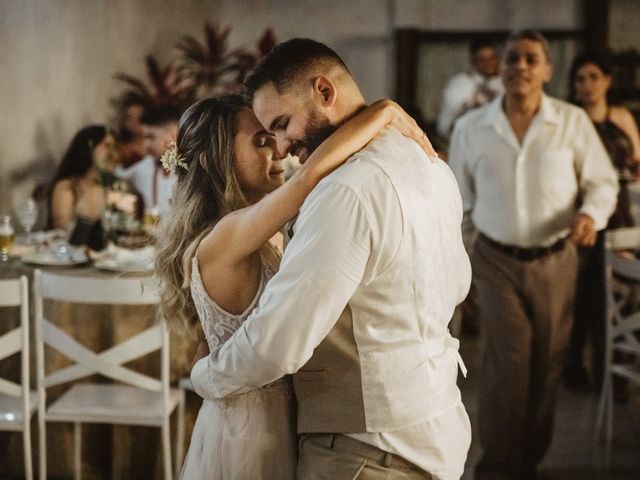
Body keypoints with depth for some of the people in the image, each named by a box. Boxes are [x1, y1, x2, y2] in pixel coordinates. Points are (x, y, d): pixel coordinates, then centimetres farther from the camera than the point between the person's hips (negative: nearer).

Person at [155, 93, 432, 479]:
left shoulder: (256, 242, 7)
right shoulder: (222, 241, -24)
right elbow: (314, 173, -36)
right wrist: (384, 111, -27)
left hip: (270, 416, 9)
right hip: (251, 427, -9)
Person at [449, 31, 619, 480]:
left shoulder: (573, 122, -5)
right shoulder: (471, 128, -1)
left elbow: (603, 181, 3)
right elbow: (461, 201, 8)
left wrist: (592, 214, -18)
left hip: (555, 260, 1)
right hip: (497, 259, 0)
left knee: (547, 363, 8)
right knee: (508, 359, -8)